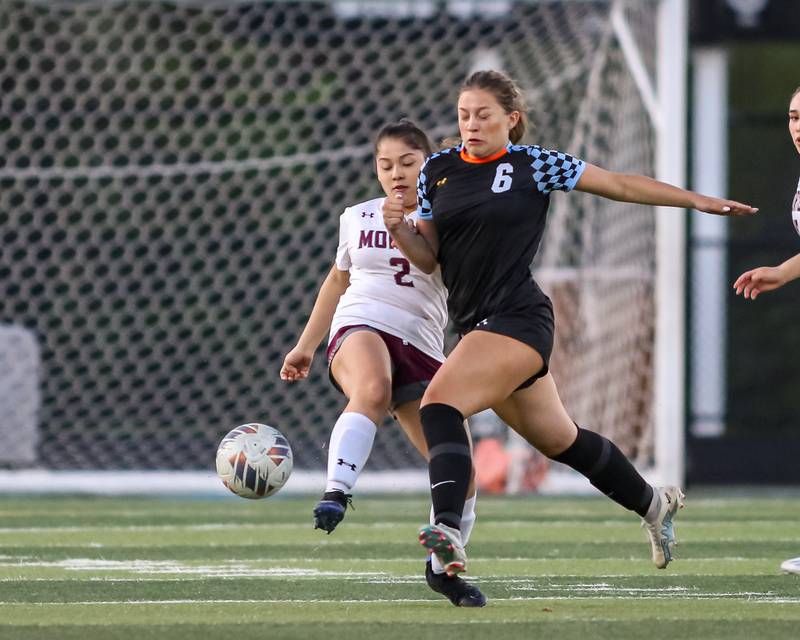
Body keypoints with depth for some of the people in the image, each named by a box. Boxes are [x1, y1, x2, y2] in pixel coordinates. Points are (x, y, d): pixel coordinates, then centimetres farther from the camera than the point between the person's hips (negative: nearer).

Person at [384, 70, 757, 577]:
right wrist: (398, 229, -7)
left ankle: (449, 529, -38)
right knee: (558, 440, 19)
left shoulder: (534, 164, -3)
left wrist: (698, 201, 6)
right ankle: (653, 503, 40)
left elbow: (618, 185, 5)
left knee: (440, 403, -27)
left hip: (518, 317, -6)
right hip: (475, 323, 6)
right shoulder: (437, 171, 10)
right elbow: (430, 258, 14)